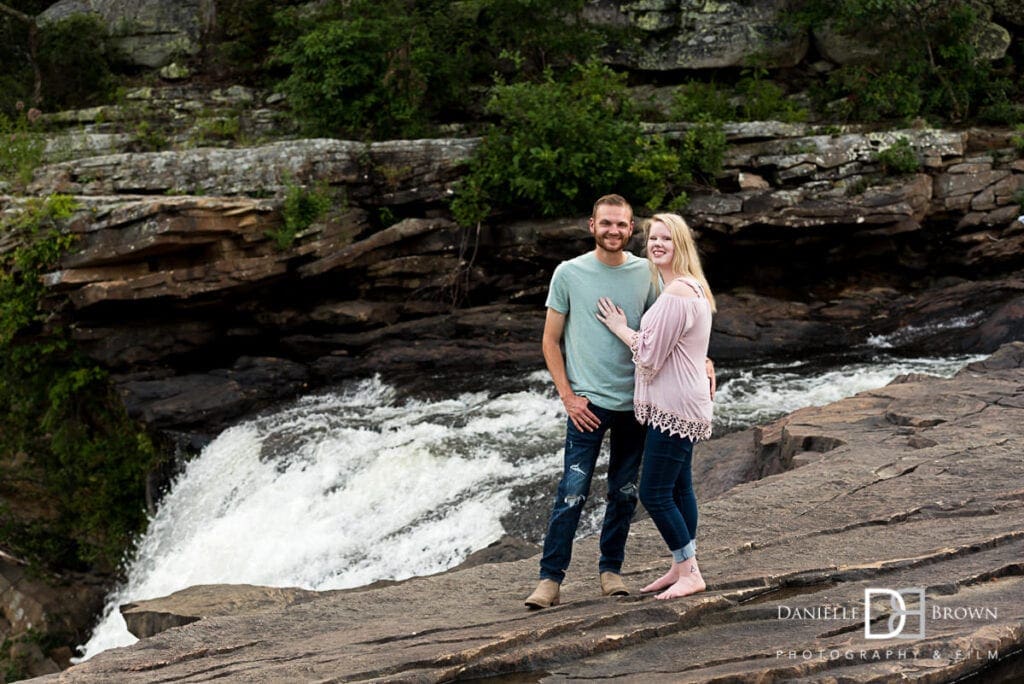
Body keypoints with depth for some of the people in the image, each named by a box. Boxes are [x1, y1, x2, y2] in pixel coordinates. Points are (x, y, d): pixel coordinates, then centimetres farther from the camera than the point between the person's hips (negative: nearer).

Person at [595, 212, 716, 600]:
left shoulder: (676, 294, -21)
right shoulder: (692, 288, 14)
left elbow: (650, 356, -18)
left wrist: (620, 327, -4)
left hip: (673, 408, -11)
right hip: (679, 404, 11)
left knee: (654, 494, -5)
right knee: (679, 488, 16)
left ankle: (689, 572, 4)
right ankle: (682, 568, 26)